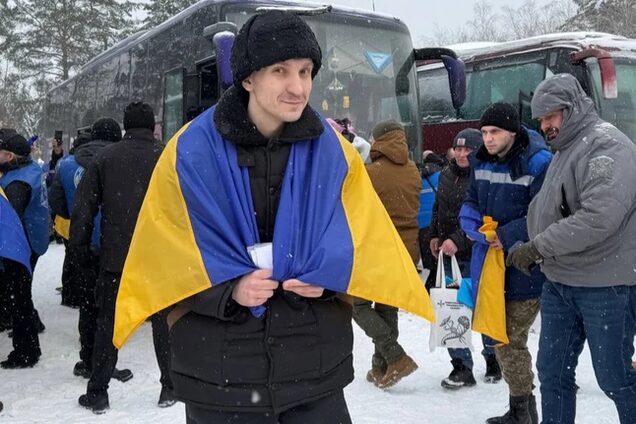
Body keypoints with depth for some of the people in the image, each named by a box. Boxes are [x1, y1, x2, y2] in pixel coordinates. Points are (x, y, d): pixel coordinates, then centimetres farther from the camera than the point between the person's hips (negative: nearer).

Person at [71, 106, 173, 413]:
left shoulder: (104, 158, 0)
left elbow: (83, 208, 0)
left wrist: (80, 247, 9)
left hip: (115, 258, 0)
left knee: (107, 325, 11)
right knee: (164, 322, 12)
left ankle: (98, 393, 17)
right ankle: (170, 387, 19)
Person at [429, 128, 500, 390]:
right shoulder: (446, 175, 7)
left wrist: (458, 241, -24)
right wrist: (435, 236, 13)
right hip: (449, 254, 6)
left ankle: (493, 359, 29)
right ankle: (461, 366, 17)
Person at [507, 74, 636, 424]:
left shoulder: (606, 144, -13)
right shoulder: (564, 150, 16)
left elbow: (599, 217, -26)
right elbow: (545, 210, 17)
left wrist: (538, 247, -20)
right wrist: (532, 250, -1)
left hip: (606, 286, -8)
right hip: (559, 283, 8)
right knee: (552, 372, 12)